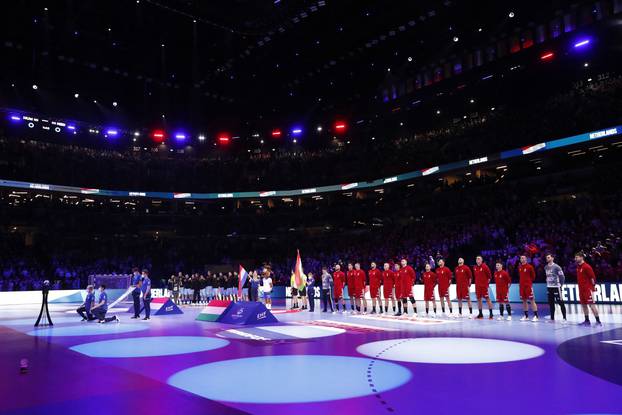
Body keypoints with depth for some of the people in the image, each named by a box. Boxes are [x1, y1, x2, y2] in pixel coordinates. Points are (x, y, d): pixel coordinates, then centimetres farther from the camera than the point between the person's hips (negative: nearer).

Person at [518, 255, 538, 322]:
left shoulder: (529, 266, -7)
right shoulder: (519, 267, 11)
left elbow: (533, 276, -1)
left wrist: (529, 281, 4)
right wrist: (520, 282, 11)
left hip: (528, 286, -6)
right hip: (522, 285, 6)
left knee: (532, 300, -7)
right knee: (524, 300, 9)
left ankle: (536, 316, -4)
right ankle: (526, 316, 16)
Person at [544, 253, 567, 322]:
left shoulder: (556, 267, -12)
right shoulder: (546, 267, 9)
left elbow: (562, 276, -10)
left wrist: (560, 285, -6)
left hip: (556, 287, -7)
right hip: (549, 287, 7)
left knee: (561, 303, -1)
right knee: (551, 303, 9)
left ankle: (564, 318, 5)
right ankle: (552, 318, 16)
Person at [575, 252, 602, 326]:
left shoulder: (587, 266, -13)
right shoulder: (578, 267, 12)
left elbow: (593, 277, -14)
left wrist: (593, 287, -14)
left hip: (588, 289, -9)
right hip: (581, 289, 9)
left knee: (591, 305, -7)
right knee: (583, 305, 11)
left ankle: (598, 321, -2)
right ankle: (587, 321, 19)